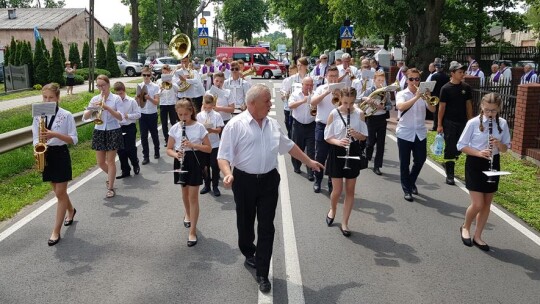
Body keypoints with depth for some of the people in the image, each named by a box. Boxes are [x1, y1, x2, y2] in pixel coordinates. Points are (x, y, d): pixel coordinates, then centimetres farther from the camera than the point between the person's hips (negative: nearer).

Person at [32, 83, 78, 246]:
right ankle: (70, 210, 46)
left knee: (60, 193, -3)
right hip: (46, 156, 4)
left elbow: (74, 140, -9)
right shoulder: (38, 116, 3)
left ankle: (56, 231, 3)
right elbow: (35, 138, 5)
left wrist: (55, 134, -22)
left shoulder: (66, 115, -8)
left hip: (61, 155, -4)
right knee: (58, 191, 17)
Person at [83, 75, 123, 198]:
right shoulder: (95, 99, 3)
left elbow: (120, 117, -14)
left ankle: (110, 188, 7)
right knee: (100, 162, 8)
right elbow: (85, 117, -2)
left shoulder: (116, 98, -5)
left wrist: (107, 108, -25)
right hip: (99, 132, 4)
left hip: (113, 131, -4)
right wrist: (93, 108, -19)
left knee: (110, 161, -2)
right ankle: (111, 176, 37)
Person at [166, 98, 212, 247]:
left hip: (194, 161, -3)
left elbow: (208, 148, -7)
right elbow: (169, 149, 3)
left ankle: (193, 231, 0)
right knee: (185, 191, 22)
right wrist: (175, 154, -20)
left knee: (193, 196, -5)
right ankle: (187, 214, 52)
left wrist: (193, 145, -22)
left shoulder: (199, 127, -8)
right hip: (181, 161, 3)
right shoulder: (175, 128, -1)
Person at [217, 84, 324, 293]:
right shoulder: (235, 125, -11)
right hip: (244, 181, -3)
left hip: (269, 180, 3)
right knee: (245, 223, 15)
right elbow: (224, 155, -13)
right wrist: (228, 174, -31)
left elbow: (289, 145, 19)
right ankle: (249, 253, 44)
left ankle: (262, 274, 11)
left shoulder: (273, 124, 6)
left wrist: (309, 162, 24)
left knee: (266, 227, 2)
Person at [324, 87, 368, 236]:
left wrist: (356, 134, -21)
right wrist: (338, 142, -24)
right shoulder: (334, 114, -8)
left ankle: (344, 223, 20)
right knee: (337, 190, 2)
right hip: (337, 153, -2)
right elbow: (327, 137, -5)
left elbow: (364, 136, 1)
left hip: (353, 153, 2)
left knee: (350, 190, 7)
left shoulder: (359, 113, -3)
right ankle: (332, 210, 36)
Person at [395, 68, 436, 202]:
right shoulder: (401, 94, -3)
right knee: (405, 163, 3)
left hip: (420, 133, 3)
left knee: (420, 159, 10)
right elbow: (401, 107, -24)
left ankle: (412, 182, 35)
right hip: (405, 133, -3)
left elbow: (433, 110, -4)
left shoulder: (423, 94, 5)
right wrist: (416, 97, -29)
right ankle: (407, 190, 14)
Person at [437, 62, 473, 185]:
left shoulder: (466, 87, 5)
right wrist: (439, 125, -7)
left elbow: (468, 105, 11)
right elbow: (442, 107, -5)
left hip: (463, 122, 4)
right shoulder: (446, 88, -6)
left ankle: (448, 164, 33)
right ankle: (449, 175, 3)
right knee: (450, 148, -2)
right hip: (449, 123, -4)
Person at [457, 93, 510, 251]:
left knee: (487, 204, 9)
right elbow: (461, 145, -8)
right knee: (478, 204, -7)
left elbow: (505, 149, 5)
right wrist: (479, 153, -22)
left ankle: (477, 236, 23)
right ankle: (465, 227, 22)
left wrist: (499, 144, -17)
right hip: (475, 164, -4)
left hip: (493, 165, 4)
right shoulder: (473, 123, -11)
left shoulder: (502, 123, 0)